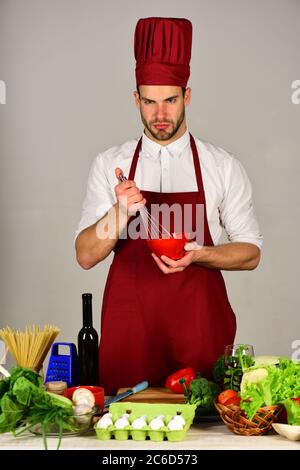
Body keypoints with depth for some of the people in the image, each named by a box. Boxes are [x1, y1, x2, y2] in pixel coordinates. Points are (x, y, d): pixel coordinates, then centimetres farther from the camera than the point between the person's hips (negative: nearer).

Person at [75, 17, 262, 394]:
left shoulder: (223, 167, 1)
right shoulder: (109, 165, 3)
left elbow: (250, 253, 4)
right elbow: (86, 256, -1)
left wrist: (198, 254, -14)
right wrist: (120, 213, -19)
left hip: (199, 327, 0)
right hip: (128, 326, 1)